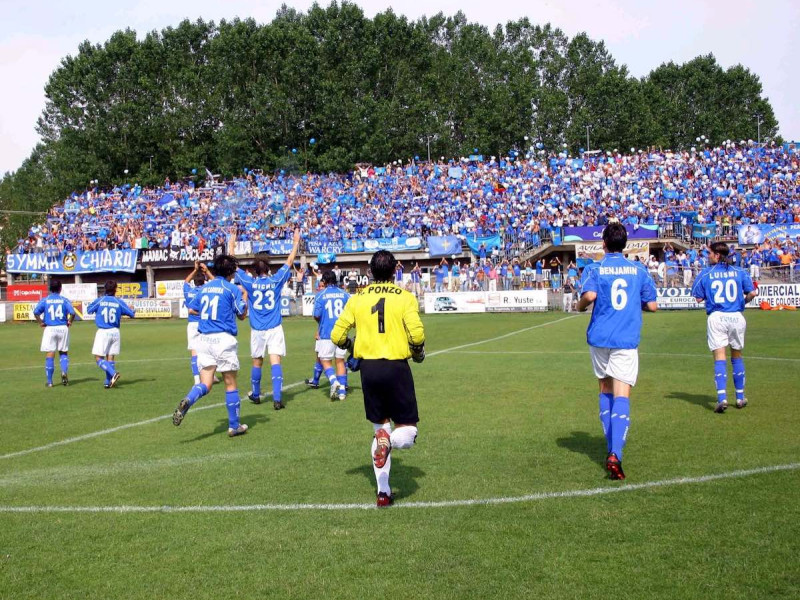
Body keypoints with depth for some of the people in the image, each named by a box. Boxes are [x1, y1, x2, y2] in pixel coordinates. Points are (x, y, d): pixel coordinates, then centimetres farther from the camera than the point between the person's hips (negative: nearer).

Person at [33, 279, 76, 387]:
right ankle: (64, 372, -7)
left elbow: (36, 312, -11)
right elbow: (72, 312, -11)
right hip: (63, 328, 1)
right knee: (63, 353, 16)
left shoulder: (44, 300, 1)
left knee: (50, 355, 3)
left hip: (50, 329, -1)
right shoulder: (64, 300, 1)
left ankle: (49, 381, 5)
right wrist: (69, 322, 5)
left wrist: (41, 322, 2)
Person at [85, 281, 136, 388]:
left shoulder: (99, 301, -5)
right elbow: (132, 314, 4)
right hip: (115, 332, 3)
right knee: (111, 358, 10)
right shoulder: (119, 302, -1)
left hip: (102, 332, -3)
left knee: (98, 358, -1)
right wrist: (131, 309, 27)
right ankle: (108, 382, 9)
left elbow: (89, 310, 10)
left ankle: (113, 374, -20)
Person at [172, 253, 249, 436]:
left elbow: (191, 308, 19)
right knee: (230, 384, 8)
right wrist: (244, 297, 17)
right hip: (224, 339, -4)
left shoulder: (204, 288, 12)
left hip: (204, 339, 4)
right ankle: (234, 426, 15)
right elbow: (242, 315, 1)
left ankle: (187, 401, -29)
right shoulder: (232, 289, -3)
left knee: (205, 384, 3)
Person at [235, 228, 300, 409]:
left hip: (257, 330, 1)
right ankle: (277, 399, -18)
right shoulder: (276, 280, -3)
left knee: (257, 362, 15)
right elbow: (289, 262, 7)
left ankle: (255, 395, 31)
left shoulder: (250, 283, -3)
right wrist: (296, 242, 16)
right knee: (275, 362, -9)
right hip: (275, 328, -1)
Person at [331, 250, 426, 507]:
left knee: (380, 428, 17)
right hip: (396, 367, -3)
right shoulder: (404, 297, -4)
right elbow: (417, 335, -14)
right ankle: (390, 440, -29)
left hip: (368, 367, 3)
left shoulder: (357, 299, 5)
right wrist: (418, 353, 7)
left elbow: (337, 335, 3)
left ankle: (383, 492, 14)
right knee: (408, 431, 7)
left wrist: (353, 348, 24)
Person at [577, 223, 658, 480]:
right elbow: (652, 306, 6)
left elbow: (589, 295, -19)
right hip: (627, 340, -1)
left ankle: (611, 448, 22)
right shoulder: (639, 270, 6)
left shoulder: (594, 268, 0)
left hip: (599, 337, 1)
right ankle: (615, 454, -22)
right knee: (621, 396, -6)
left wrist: (580, 305, 2)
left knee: (605, 389, 19)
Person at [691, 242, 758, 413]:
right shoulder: (739, 272, 4)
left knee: (719, 358, -3)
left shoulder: (705, 273, 0)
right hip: (736, 317, 2)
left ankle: (722, 398, -17)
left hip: (716, 317, -2)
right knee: (737, 356, 16)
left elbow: (698, 298, 1)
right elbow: (752, 292, -3)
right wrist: (743, 301, 16)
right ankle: (740, 398, 22)